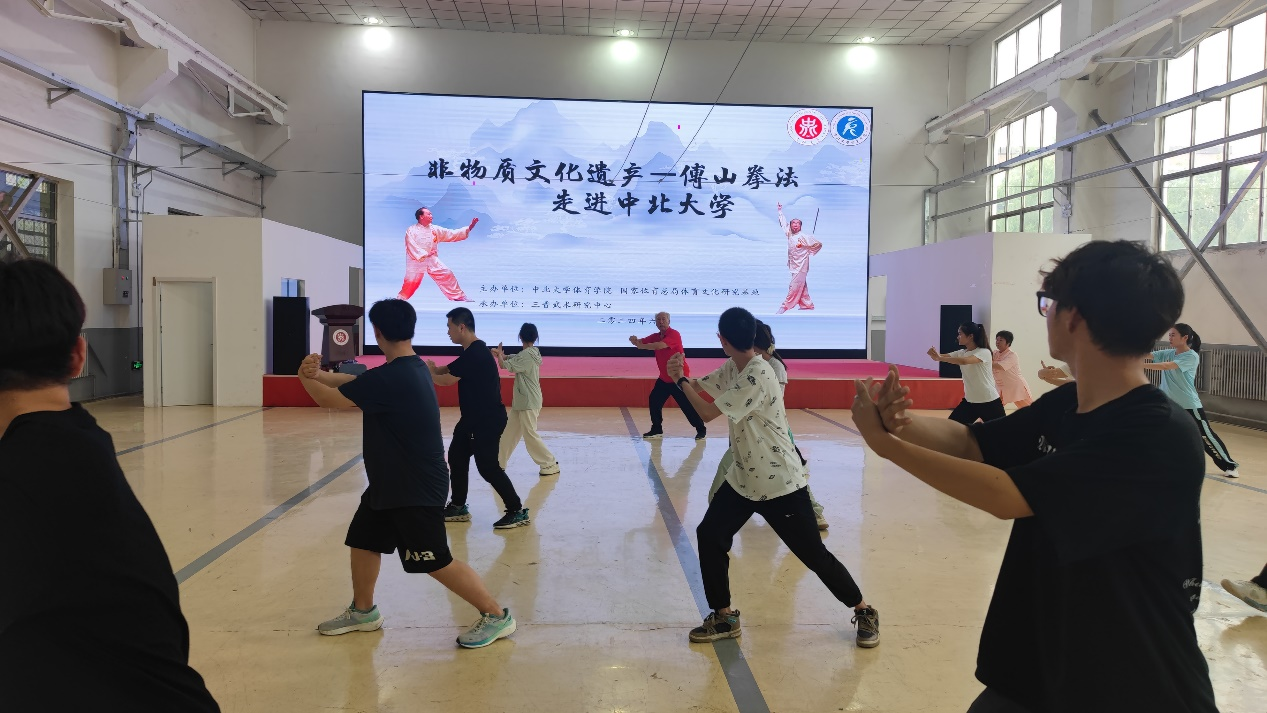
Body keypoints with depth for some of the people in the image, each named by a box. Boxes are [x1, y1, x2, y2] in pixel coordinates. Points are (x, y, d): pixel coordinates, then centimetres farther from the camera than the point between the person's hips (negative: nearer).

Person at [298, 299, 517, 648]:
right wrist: (319, 374, -8)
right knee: (363, 541, 18)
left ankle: (496, 616, 9)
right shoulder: (409, 368, 6)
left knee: (436, 562, -2)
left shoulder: (390, 378, -26)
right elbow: (356, 382, 9)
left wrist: (305, 378, 3)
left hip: (417, 489, -10)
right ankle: (363, 610, 36)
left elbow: (330, 399, -16)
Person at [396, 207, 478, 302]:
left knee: (447, 276, -5)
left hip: (432, 260, 4)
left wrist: (469, 228, -7)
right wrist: (425, 254, -20)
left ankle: (460, 298, 5)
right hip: (416, 261, -4)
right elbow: (411, 247, -14)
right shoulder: (412, 230, -6)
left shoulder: (435, 229, 5)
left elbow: (453, 234, 1)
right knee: (411, 283, -5)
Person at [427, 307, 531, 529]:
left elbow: (447, 380, -19)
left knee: (488, 466, -9)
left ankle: (518, 511, -1)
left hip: (488, 420, -11)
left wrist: (428, 372, 0)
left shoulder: (476, 353, -22)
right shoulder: (472, 351, 12)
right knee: (456, 457, 15)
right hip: (474, 418, 11)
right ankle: (458, 507, 26)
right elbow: (449, 369, 18)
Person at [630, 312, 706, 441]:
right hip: (664, 378, 8)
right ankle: (657, 430, 17)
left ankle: (701, 430, 7)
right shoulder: (655, 337, 7)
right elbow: (641, 342, -2)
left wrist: (642, 346, -38)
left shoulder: (674, 334, -17)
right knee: (654, 401, 4)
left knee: (687, 405, -7)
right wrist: (635, 340, -26)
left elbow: (661, 345, -34)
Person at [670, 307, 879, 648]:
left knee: (815, 555, 1)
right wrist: (680, 375, -14)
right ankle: (724, 617, 12)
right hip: (743, 479, 8)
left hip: (780, 482, -8)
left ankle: (864, 613, 23)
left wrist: (680, 380, -11)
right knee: (709, 536, -2)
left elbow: (707, 412, -24)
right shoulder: (732, 368, 3)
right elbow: (698, 388, 7)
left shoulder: (758, 376, -26)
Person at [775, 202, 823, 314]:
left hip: (801, 266, -7)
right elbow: (783, 223, 20)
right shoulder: (789, 235, 5)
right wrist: (780, 211, 23)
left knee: (794, 286, -7)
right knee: (801, 286, 14)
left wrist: (808, 252, -1)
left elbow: (818, 244, -4)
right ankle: (807, 304, 24)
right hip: (794, 265, 7)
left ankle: (785, 306, -7)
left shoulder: (804, 236, -11)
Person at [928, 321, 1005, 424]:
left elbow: (964, 361, -36)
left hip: (989, 402, -6)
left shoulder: (984, 352, -17)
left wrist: (940, 358, -37)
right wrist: (934, 354, -31)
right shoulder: (961, 353, 5)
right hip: (970, 401, 6)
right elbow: (942, 356, -7)